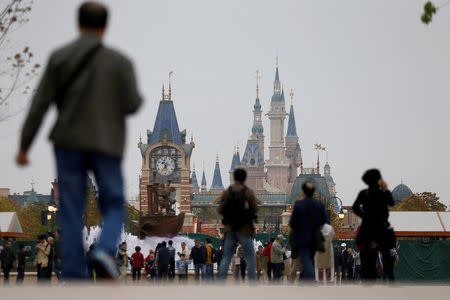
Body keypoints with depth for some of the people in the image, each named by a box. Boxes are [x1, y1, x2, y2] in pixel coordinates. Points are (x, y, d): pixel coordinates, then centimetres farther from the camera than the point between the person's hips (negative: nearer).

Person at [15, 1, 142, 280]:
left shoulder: (59, 57, 1)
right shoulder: (120, 61, -1)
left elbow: (40, 104, -3)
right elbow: (132, 105, -6)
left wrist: (25, 145, 1)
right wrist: (135, 96, 18)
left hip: (69, 143, 1)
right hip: (106, 144, -1)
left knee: (71, 214, 5)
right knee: (114, 207, 10)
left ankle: (74, 277, -1)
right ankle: (105, 252, -19)